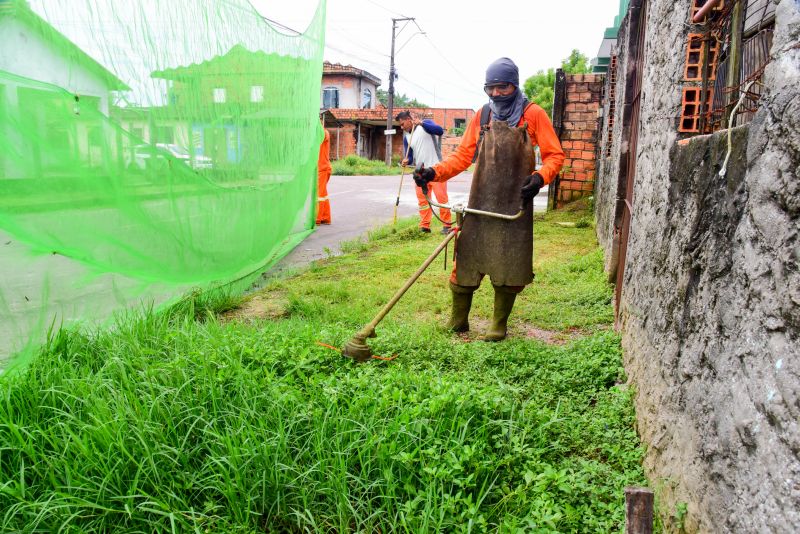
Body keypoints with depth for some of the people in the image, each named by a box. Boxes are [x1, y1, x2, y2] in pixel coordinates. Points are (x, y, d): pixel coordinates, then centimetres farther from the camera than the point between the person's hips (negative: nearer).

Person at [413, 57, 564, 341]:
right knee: (465, 262, 3)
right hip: (480, 203, 3)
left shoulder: (533, 114, 0)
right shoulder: (482, 115, 9)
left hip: (514, 206, -2)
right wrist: (434, 173, -7)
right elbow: (463, 156, 8)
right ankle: (458, 322, 19)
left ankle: (499, 325, 22)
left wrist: (540, 177, -20)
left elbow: (554, 155, 0)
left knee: (507, 267, 5)